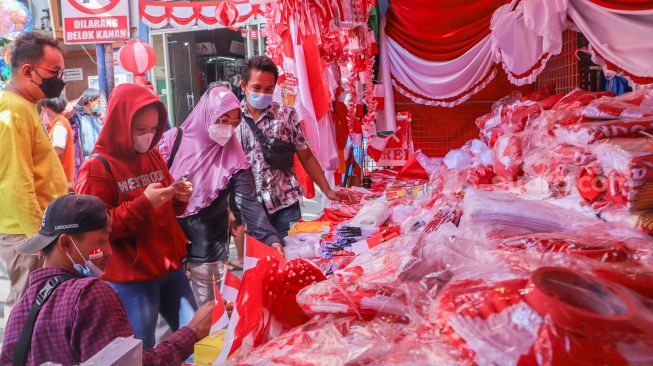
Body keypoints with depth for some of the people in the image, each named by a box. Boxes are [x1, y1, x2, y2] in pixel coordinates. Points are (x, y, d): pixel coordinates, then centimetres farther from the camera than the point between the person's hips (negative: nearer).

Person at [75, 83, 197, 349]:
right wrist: (144, 203, -24)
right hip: (130, 277, -6)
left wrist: (179, 199, -4)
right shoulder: (97, 168, -11)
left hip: (170, 266, 6)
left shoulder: (154, 156, 9)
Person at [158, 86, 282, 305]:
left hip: (208, 246, -1)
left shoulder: (233, 158, -9)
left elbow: (249, 203, -15)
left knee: (204, 305, 11)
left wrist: (270, 238, -27)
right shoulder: (174, 140, -7)